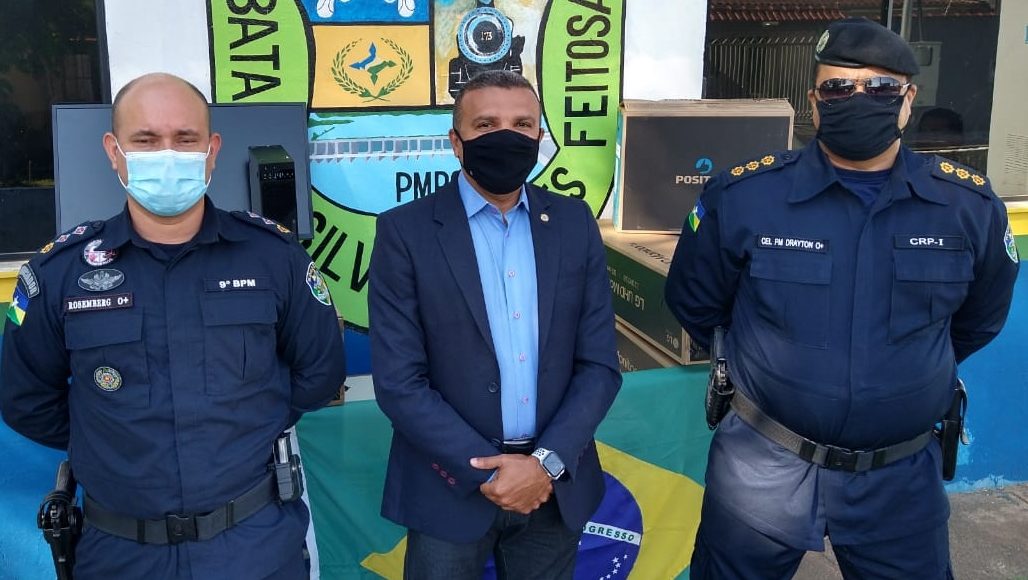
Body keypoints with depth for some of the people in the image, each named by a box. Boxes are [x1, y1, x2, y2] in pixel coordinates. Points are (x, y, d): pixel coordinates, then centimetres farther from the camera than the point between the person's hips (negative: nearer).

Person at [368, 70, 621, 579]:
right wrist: (486, 472, -14)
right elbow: (399, 381, -11)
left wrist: (547, 462, -11)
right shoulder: (405, 231, -8)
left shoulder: (574, 223, 1)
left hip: (556, 487, 3)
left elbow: (599, 363, 0)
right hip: (452, 487, -2)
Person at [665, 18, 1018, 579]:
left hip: (901, 476, 2)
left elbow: (979, 318, 15)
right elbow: (693, 303, 4)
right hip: (763, 467, -1)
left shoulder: (970, 205, -5)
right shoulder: (743, 195, -12)